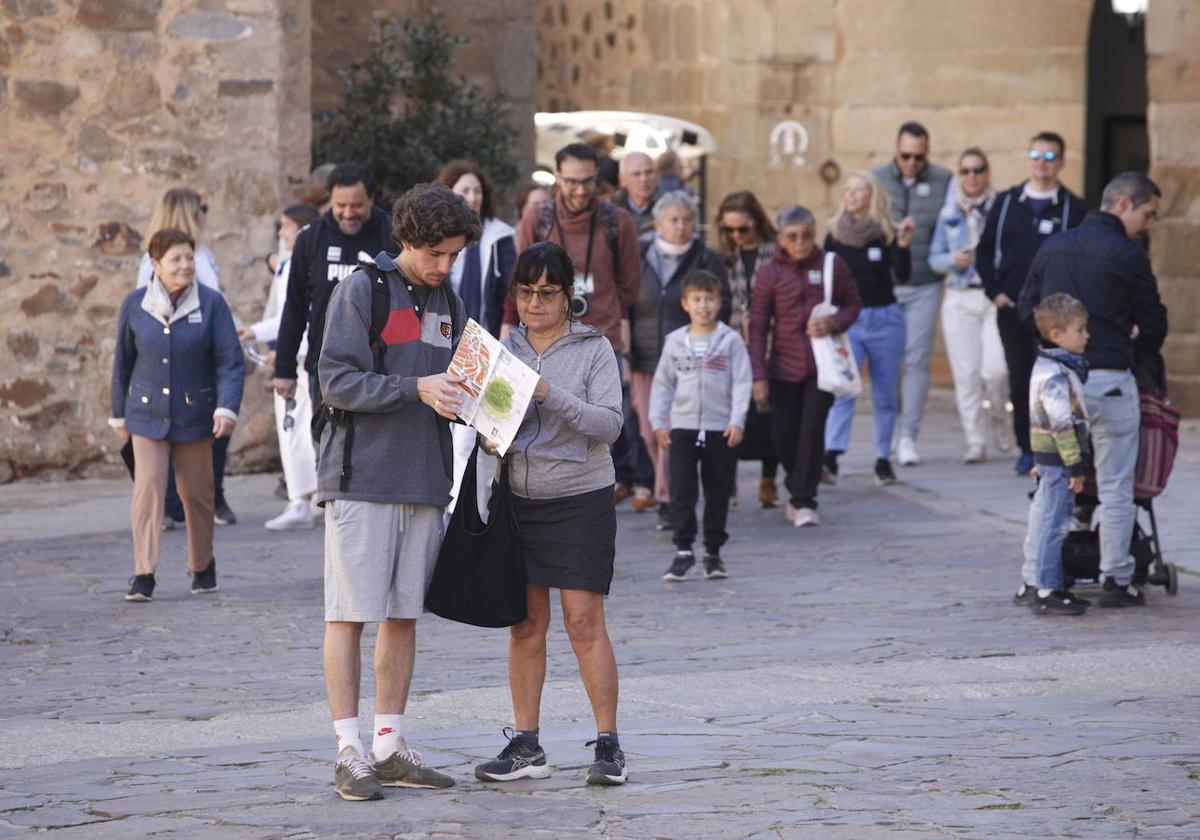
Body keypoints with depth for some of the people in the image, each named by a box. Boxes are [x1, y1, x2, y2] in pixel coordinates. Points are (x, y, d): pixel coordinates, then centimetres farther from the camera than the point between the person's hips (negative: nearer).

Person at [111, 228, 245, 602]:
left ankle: (203, 565, 27)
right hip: (147, 414, 0)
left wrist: (227, 409, -20)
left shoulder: (211, 304, -6)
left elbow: (231, 361, -7)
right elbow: (123, 363, 9)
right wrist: (119, 414, 14)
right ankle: (143, 574, -11)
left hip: (194, 414, 0)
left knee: (197, 493, 8)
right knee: (148, 487, -11)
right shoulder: (135, 304, -1)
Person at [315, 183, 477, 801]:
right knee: (350, 614, -4)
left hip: (424, 482, 6)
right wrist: (416, 388, -22)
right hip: (361, 477, -6)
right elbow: (338, 381, -13)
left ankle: (389, 747, 13)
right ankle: (350, 753, -2)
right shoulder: (360, 291, -6)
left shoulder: (448, 303, 15)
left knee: (404, 616, 8)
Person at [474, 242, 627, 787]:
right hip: (517, 498, 4)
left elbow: (609, 424, -14)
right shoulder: (507, 348, 9)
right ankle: (525, 747, 11)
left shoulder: (593, 349, -4)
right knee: (525, 624, 5)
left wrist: (550, 394, -25)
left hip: (580, 499, -4)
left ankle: (609, 745, -1)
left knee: (584, 623, -7)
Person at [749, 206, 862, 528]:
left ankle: (804, 501, -3)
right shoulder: (769, 273, -1)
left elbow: (853, 304, 10)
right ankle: (799, 491, 26)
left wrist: (834, 323, -12)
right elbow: (758, 327, 1)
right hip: (784, 366, 1)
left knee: (812, 427, -10)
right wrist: (758, 376, -3)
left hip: (822, 365, -1)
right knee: (784, 432, 1)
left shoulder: (832, 265, 0)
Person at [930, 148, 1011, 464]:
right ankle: (975, 443, 6)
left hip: (996, 298, -3)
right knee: (966, 374, -2)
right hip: (959, 299, 3)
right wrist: (954, 260, -7)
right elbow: (934, 258, 12)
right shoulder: (949, 214, 11)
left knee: (995, 369, -14)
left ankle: (1000, 419, 16)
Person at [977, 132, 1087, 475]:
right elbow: (984, 251, 13)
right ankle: (1027, 449, 14)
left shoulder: (1073, 209, 1)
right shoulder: (1006, 203, 9)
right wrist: (995, 292, 2)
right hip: (1011, 308, 3)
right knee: (1020, 380, 5)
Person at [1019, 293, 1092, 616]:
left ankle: (1031, 582, 26)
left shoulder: (1049, 367, 13)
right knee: (1052, 523, -7)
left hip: (1047, 457, 10)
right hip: (1058, 459, -10)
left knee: (1042, 522, 17)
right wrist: (1075, 465, -21)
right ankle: (1045, 591, -4)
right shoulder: (1055, 374, -20)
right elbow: (1061, 422, -24)